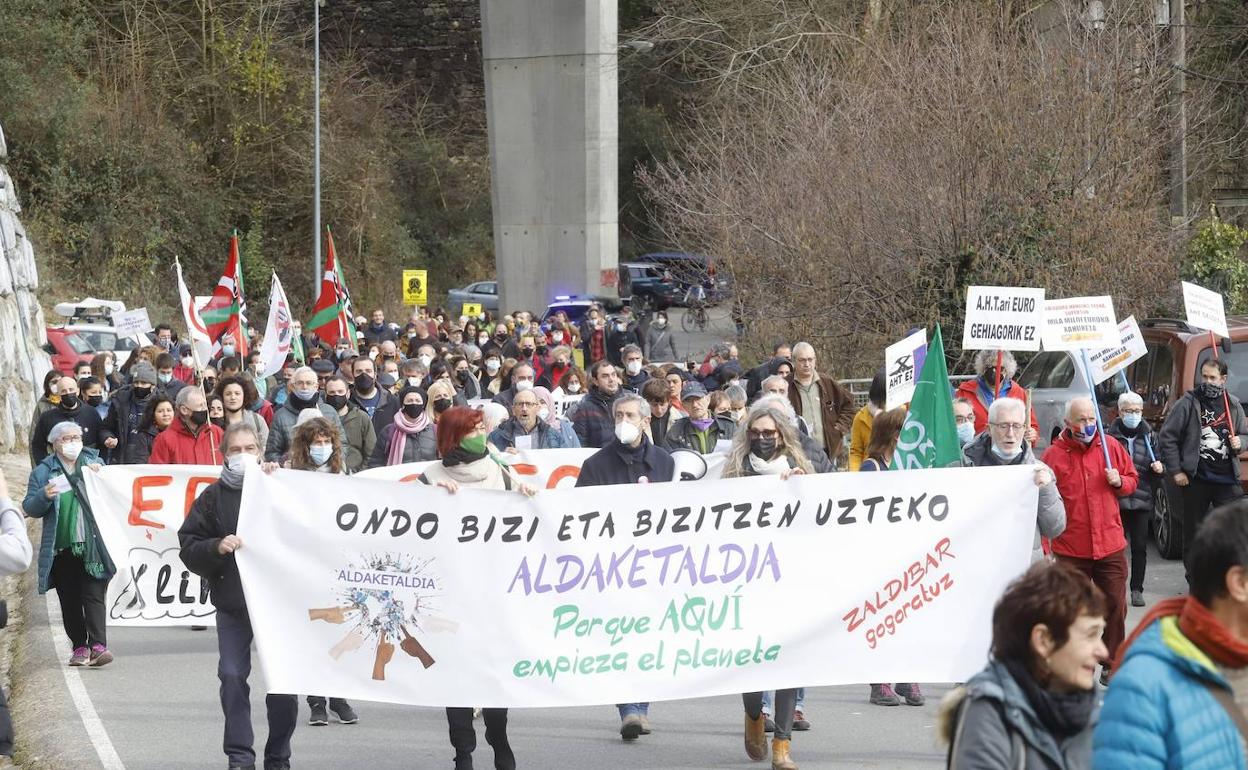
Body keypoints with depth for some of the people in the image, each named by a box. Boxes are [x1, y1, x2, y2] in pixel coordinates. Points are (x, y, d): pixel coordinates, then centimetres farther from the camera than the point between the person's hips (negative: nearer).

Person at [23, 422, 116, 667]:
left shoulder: (94, 463, 11)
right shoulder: (43, 472, 8)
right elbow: (29, 508, 4)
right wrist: (44, 496, -16)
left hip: (92, 546, -1)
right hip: (61, 548, 1)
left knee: (93, 596, -10)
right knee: (69, 601, 5)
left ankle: (97, 645, -16)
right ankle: (79, 647, 12)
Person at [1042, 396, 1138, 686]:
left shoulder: (1111, 447, 4)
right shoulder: (1054, 454, -4)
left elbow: (1133, 480, 17)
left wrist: (1120, 482, -7)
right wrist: (1048, 546, -6)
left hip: (1110, 544, 2)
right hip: (1070, 549, -2)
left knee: (1115, 607, 4)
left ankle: (1113, 666, 17)